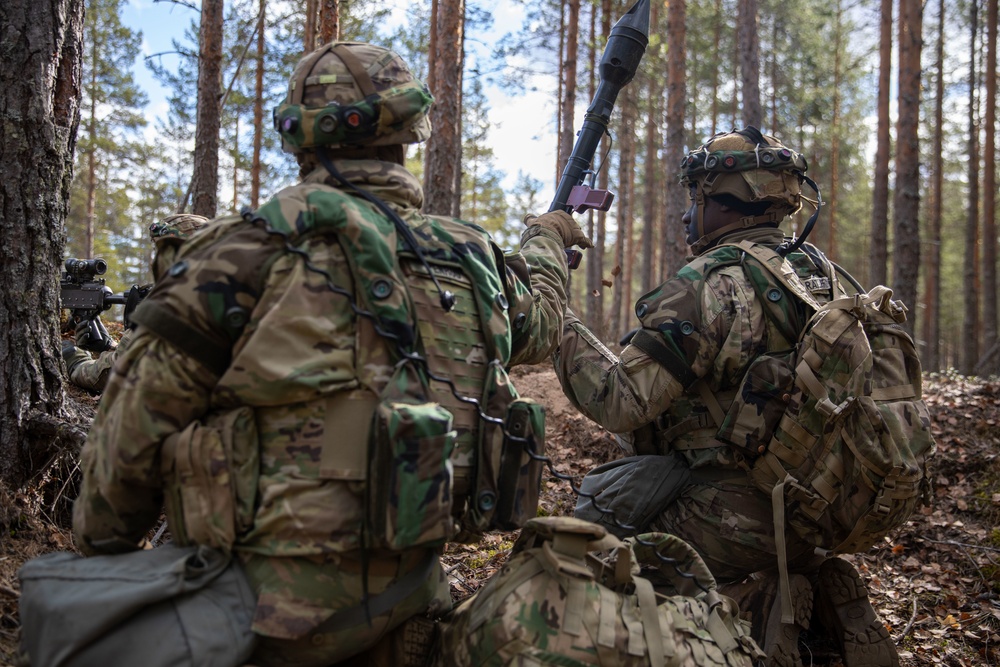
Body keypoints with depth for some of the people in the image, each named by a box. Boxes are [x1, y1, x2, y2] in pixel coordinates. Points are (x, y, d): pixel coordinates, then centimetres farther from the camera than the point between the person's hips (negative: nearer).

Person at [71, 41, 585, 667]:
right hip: (406, 588, 5)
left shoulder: (254, 248, -11)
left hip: (272, 610, -4)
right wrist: (547, 239, 47)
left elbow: (137, 424, -5)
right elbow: (539, 322, 27)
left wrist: (100, 552, 11)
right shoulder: (472, 257, 3)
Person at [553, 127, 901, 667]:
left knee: (597, 515, 7)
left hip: (741, 517, -7)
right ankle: (820, 588, 13)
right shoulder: (822, 273, 6)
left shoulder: (707, 285, -16)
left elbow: (619, 402, -19)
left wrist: (556, 321, -10)